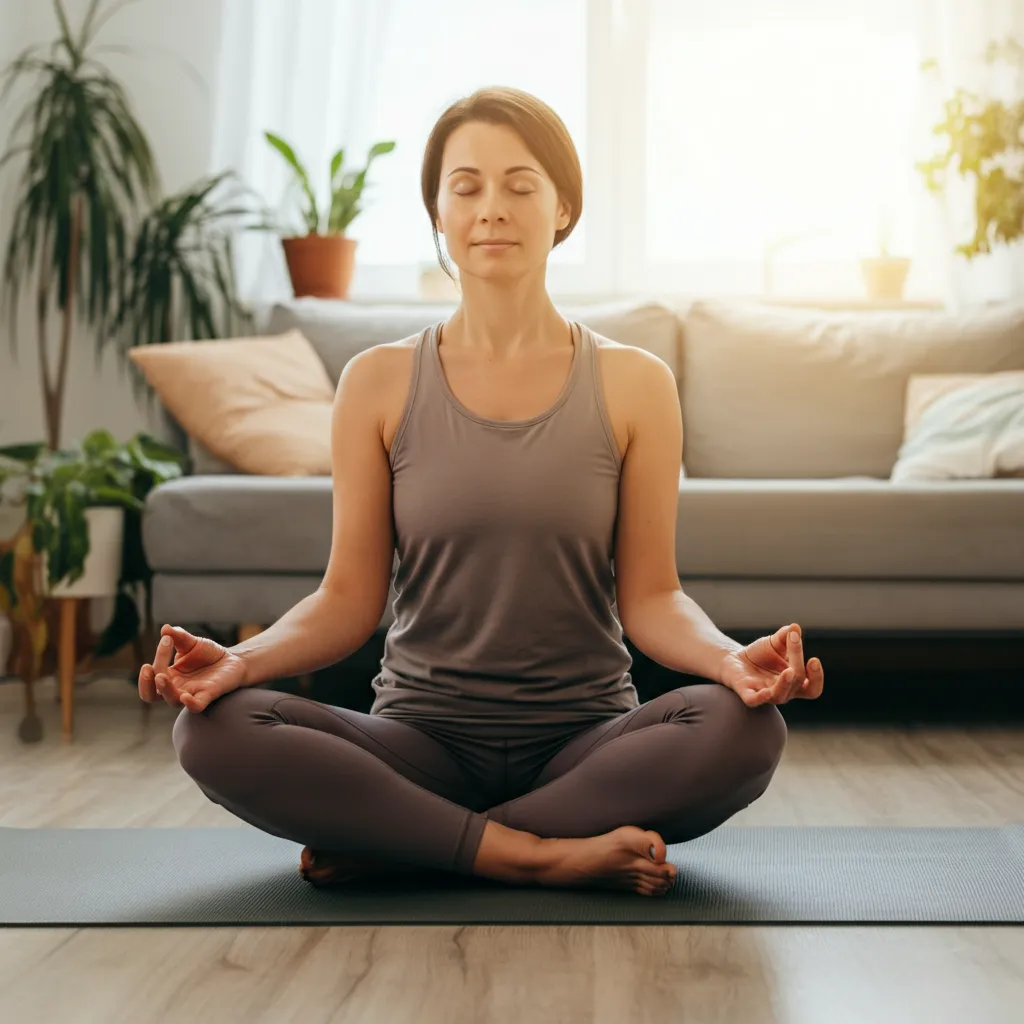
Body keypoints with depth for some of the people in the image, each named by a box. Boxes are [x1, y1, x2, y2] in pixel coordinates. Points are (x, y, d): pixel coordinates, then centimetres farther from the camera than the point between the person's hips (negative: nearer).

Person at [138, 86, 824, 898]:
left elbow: (650, 595, -1)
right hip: (422, 734, 0)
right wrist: (241, 659, -18)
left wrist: (731, 657, -22)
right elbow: (349, 598, 1)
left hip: (587, 740, 1)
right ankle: (541, 853, -22)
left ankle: (389, 847, -20)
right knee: (214, 728, -26)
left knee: (748, 728, -31)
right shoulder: (379, 383, 3)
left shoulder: (634, 384, 2)